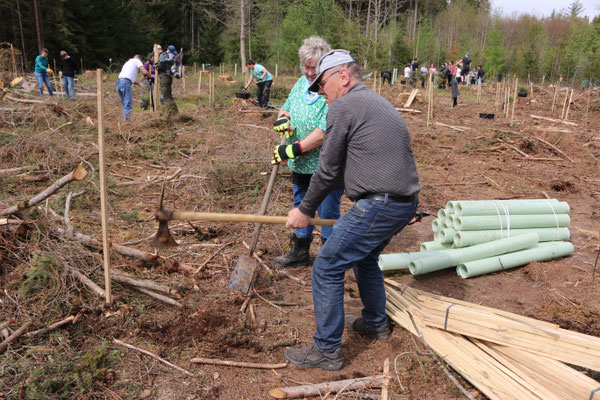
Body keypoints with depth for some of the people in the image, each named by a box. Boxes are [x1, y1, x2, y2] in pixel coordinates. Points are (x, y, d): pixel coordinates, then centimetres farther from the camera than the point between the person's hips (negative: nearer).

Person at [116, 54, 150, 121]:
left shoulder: (127, 62, 34)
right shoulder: (137, 61, 13)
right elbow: (144, 72, -2)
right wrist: (149, 75, 20)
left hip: (118, 82, 8)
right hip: (126, 83, -8)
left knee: (125, 104, 16)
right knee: (128, 105, -10)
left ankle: (124, 120, 13)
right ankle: (125, 120, -19)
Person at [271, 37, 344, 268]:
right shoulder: (302, 82, 6)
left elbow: (324, 132, -27)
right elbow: (286, 108, 18)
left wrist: (293, 149, -26)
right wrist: (282, 118, -6)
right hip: (300, 165, 8)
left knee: (328, 213, 7)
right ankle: (300, 253, 38)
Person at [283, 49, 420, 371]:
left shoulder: (343, 107, -8)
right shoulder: (380, 103, 21)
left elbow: (328, 170, -6)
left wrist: (305, 210, 7)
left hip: (378, 206, -10)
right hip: (406, 203, 10)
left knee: (327, 269, 0)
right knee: (364, 258, 29)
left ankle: (327, 351, 10)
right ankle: (375, 323, 44)